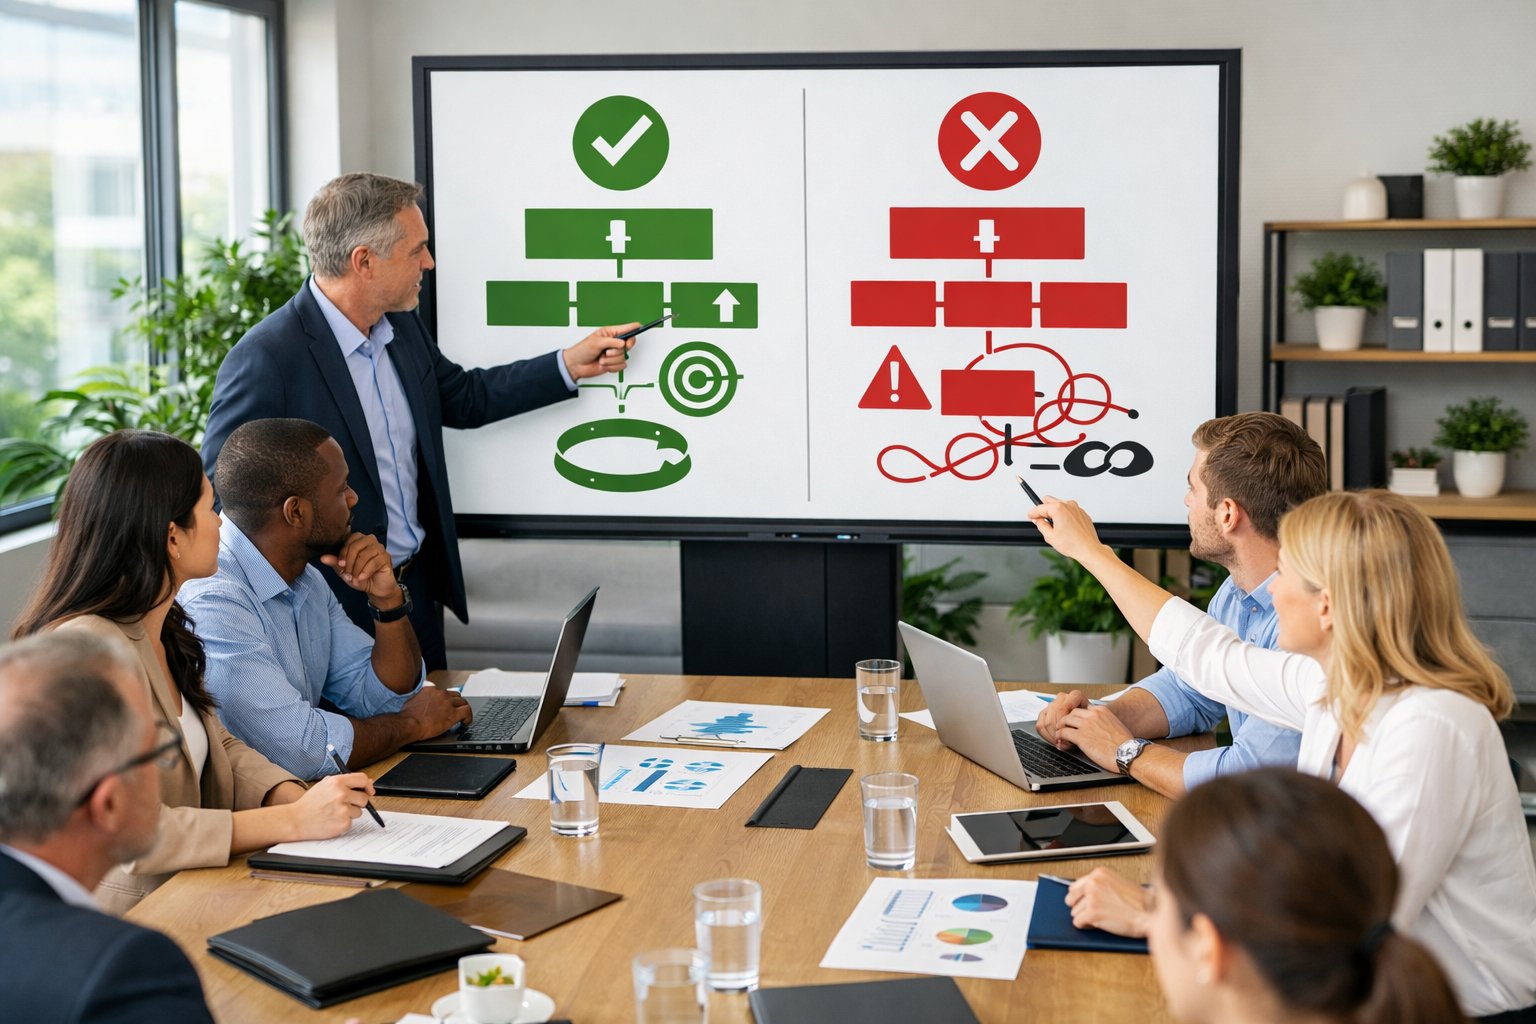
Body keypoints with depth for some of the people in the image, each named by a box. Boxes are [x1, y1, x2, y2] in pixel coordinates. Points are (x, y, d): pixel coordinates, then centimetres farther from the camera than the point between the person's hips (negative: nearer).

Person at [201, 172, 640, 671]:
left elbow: (465, 398, 20)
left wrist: (571, 364, 14)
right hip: (336, 611, -7)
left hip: (418, 591, 8)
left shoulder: (403, 329, 3)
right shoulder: (264, 361, -22)